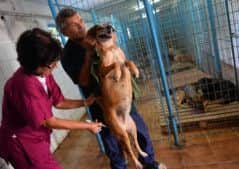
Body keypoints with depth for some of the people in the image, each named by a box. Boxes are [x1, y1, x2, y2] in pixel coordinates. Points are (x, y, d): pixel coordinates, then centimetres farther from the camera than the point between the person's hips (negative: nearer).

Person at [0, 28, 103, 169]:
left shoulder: (44, 74, -6)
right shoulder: (25, 85, -32)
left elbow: (59, 102, 4)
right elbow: (49, 122, -26)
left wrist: (85, 102, -8)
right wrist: (88, 126, -18)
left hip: (36, 138, 8)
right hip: (22, 143, -8)